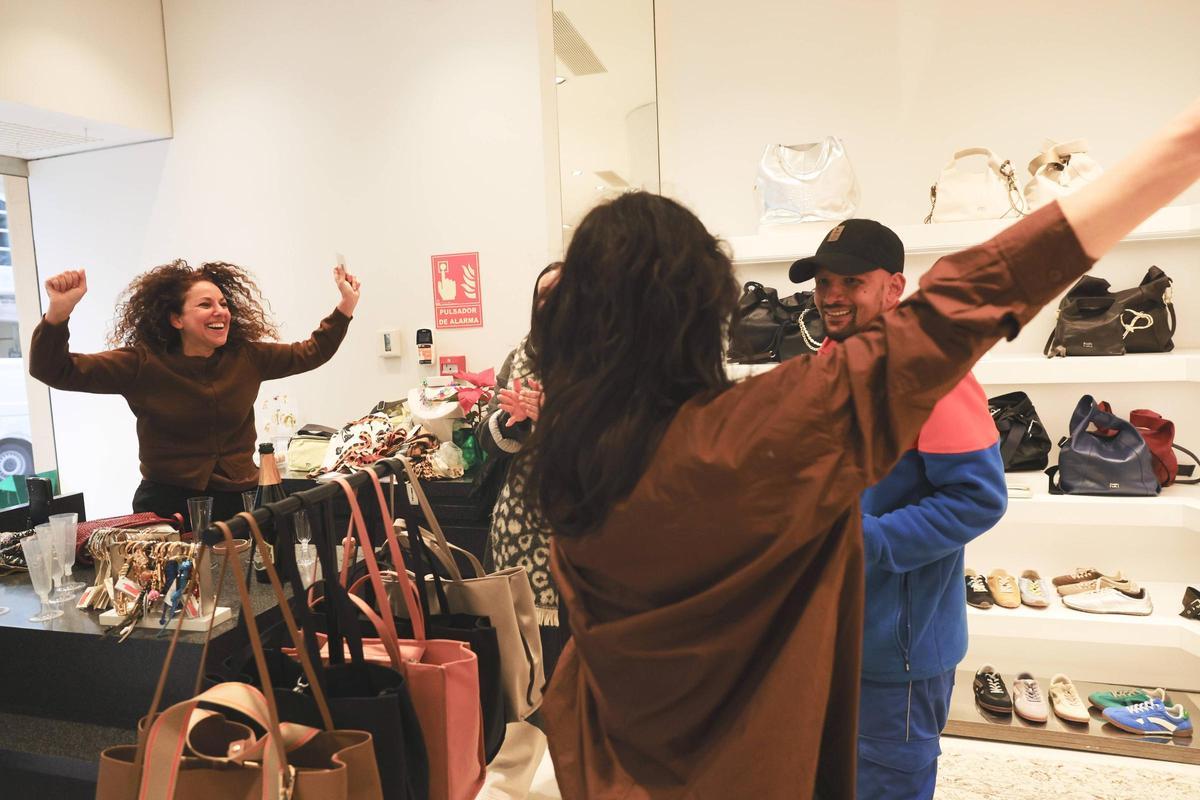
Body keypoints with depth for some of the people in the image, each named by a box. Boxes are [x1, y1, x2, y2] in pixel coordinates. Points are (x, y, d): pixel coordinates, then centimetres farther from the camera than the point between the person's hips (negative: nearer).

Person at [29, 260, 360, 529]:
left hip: (239, 502, 3)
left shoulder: (247, 358, 0)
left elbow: (310, 353, 12)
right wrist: (58, 312, -29)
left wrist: (346, 305, 5)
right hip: (166, 506, -2)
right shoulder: (142, 364, -9)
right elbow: (56, 371, -12)